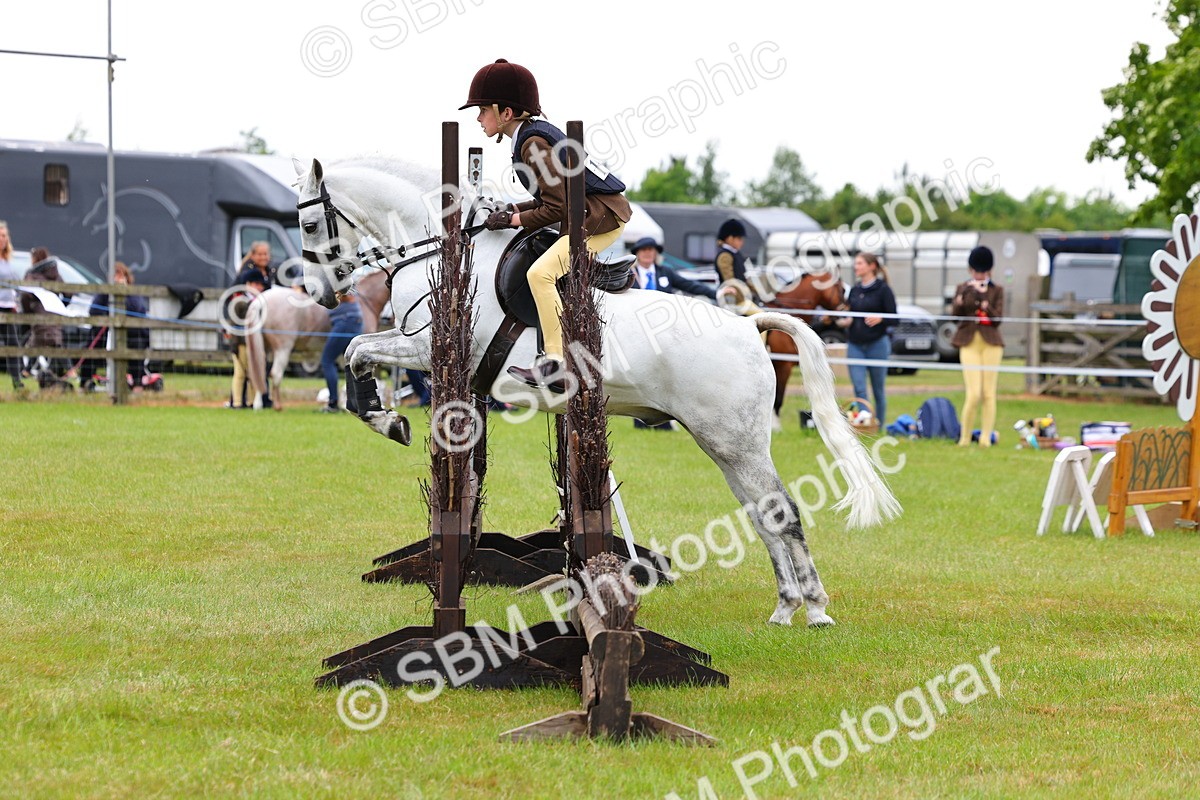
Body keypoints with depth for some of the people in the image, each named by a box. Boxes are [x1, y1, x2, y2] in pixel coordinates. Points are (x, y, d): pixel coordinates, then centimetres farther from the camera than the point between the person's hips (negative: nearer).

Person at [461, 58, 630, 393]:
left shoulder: (533, 146, -18)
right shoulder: (532, 136, 13)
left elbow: (556, 208, -20)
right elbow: (553, 199, 18)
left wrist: (515, 220, -10)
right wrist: (514, 210, 7)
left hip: (602, 218, -11)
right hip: (598, 213, 11)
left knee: (541, 273, -21)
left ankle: (556, 364, -23)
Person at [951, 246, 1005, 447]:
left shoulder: (997, 291, 7)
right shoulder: (962, 288, 9)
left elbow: (998, 318, -4)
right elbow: (955, 314, -3)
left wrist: (984, 300, -16)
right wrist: (964, 296, -17)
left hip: (990, 343, 1)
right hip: (969, 343, -1)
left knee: (989, 393, 0)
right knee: (974, 393, -11)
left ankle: (986, 437, 5)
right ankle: (965, 437, 1)